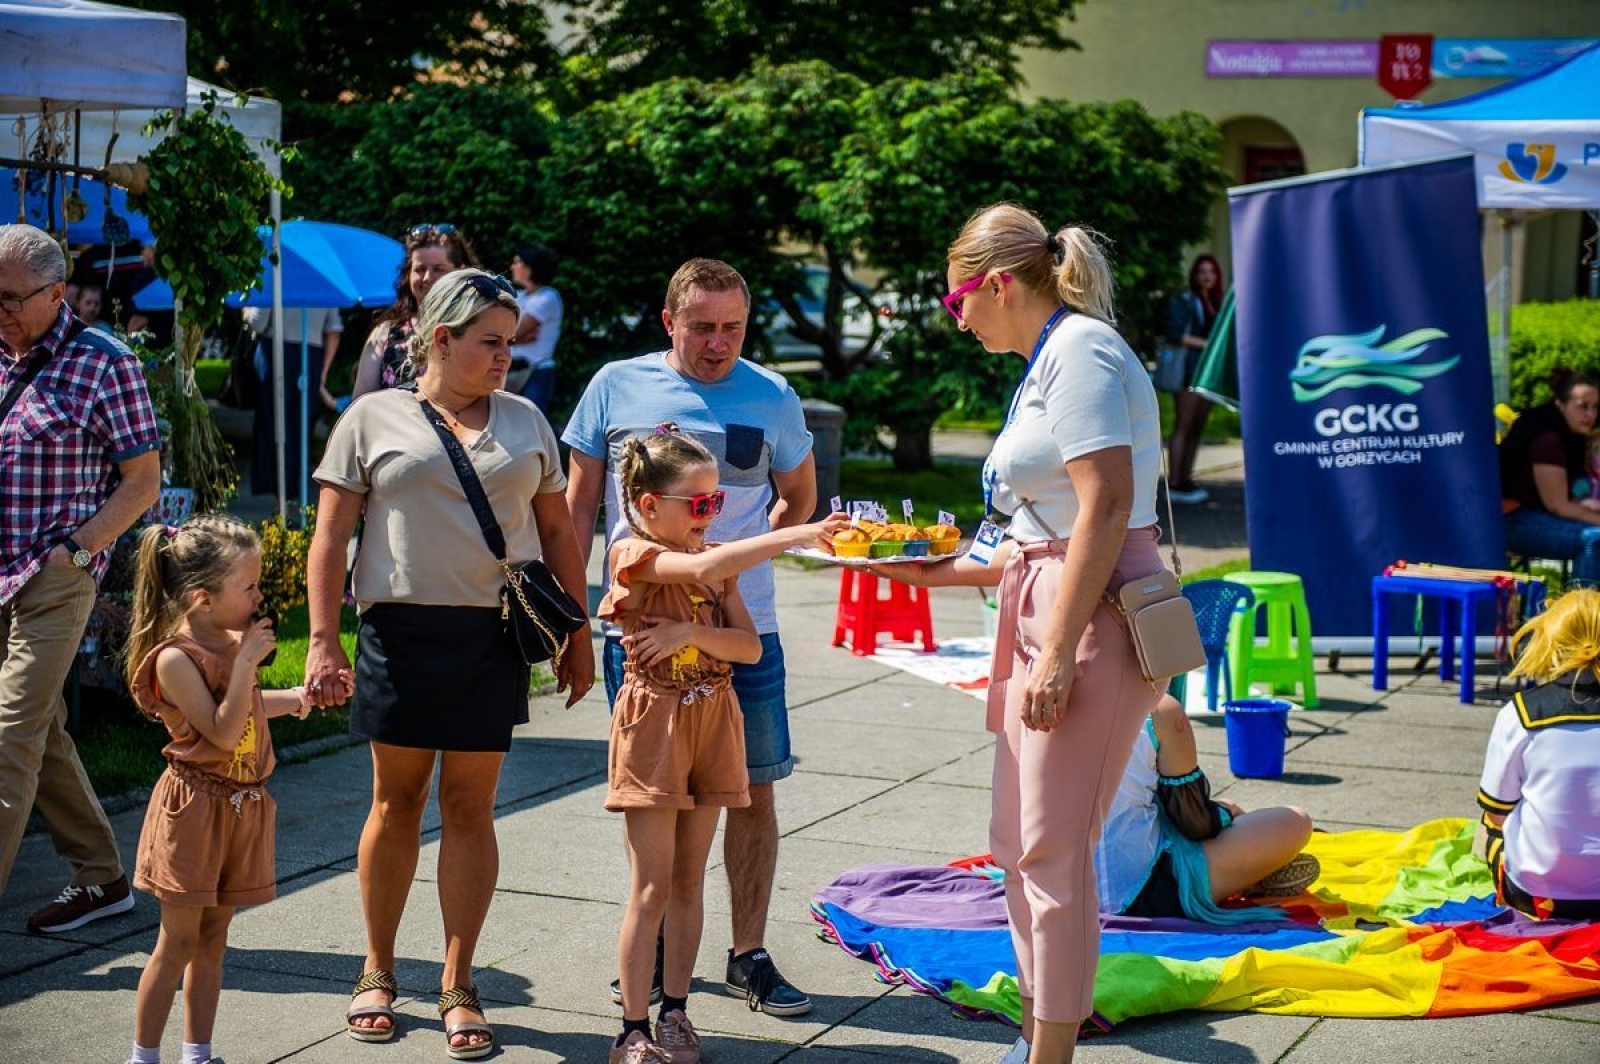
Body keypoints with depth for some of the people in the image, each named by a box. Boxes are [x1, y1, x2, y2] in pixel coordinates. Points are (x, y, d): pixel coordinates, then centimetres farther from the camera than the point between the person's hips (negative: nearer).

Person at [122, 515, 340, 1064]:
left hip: (242, 808, 8)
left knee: (212, 937, 12)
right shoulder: (175, 657, -19)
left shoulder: (230, 640, 6)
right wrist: (248, 660, -24)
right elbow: (223, 731, -24)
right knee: (179, 941, -2)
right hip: (195, 809, -7)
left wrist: (303, 697, 21)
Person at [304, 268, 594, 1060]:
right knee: (396, 800, 5)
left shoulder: (524, 421, 12)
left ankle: (458, 988, 10)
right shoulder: (374, 418, 4)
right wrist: (323, 639, -7)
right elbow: (332, 534, 1)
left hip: (494, 637, 2)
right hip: (400, 630, -1)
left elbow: (556, 532, 15)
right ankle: (378, 973, 21)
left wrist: (576, 634, 10)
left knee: (469, 807, 2)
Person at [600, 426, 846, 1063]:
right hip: (655, 720, -6)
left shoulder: (717, 563, 10)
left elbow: (751, 647, 0)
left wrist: (689, 632, -17)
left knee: (689, 879, 10)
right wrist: (792, 536, -31)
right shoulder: (633, 555, -10)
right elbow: (704, 567, -31)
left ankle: (675, 1013, 19)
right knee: (653, 886, -4)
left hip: (712, 723, 6)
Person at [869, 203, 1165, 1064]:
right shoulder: (1047, 363, 18)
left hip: (1092, 618, -10)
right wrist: (942, 571, 17)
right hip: (1044, 606, 10)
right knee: (1018, 845, 15)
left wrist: (1058, 653, -23)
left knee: (1053, 850, -7)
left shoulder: (1080, 349, -12)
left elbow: (1105, 506, -21)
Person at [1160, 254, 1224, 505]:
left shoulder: (1216, 302, 19)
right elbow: (1174, 334, -11)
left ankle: (1186, 481, 10)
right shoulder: (1183, 300, -2)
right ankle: (1175, 484, -11)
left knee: (1197, 428, 7)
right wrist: (1205, 343, -15)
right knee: (1183, 427, -9)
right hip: (1189, 370, -7)